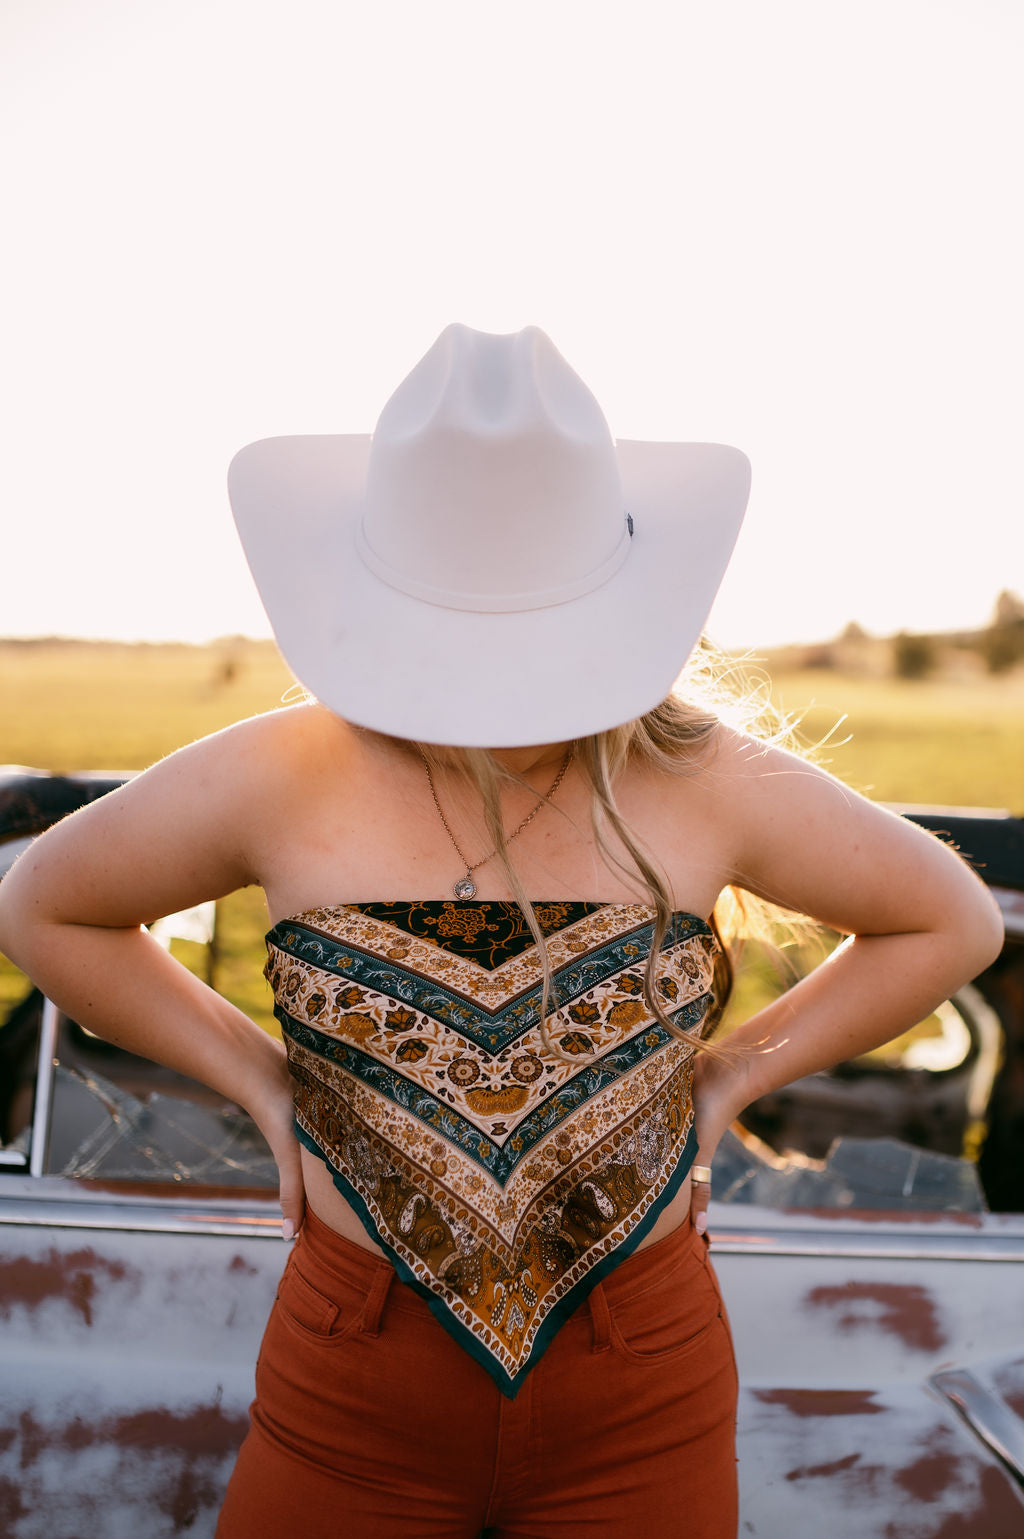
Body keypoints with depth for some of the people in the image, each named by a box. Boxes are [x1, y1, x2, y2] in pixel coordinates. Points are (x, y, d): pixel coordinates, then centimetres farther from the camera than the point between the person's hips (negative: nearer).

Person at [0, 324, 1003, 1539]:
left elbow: (951, 921, 4)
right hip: (357, 1391, 0)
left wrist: (726, 1078, -3)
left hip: (638, 1400, 1)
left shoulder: (709, 786, -11)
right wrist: (259, 1081, -2)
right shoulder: (273, 784, -12)